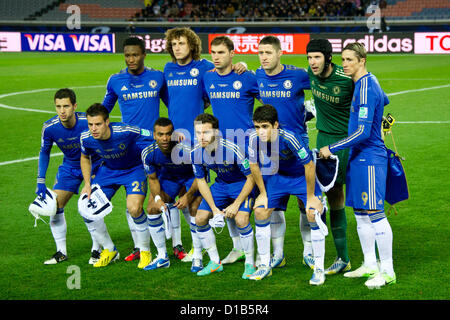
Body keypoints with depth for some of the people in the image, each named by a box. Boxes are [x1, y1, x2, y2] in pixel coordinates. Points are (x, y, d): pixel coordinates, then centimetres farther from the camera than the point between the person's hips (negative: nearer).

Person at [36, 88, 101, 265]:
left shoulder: (87, 122, -29)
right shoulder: (49, 127, -19)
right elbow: (44, 152, 0)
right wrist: (41, 181, -3)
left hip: (93, 165, -4)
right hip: (69, 167, 4)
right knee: (54, 206, -5)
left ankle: (96, 250, 1)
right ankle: (61, 252, 9)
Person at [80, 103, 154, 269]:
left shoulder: (125, 131, -33)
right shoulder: (86, 138, -19)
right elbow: (85, 158, 4)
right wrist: (87, 184, -3)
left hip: (134, 168, -4)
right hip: (108, 170, 5)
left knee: (134, 208, -26)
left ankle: (145, 251, 0)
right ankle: (109, 250, 17)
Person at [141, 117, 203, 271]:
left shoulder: (186, 151, -36)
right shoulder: (148, 153, -24)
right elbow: (153, 179, -7)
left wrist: (188, 196, -32)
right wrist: (157, 198, -23)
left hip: (191, 176, -4)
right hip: (168, 176, 4)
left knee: (195, 210, -22)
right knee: (152, 209, -6)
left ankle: (197, 257, -5)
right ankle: (162, 257, 7)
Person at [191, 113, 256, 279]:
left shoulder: (232, 150, -32)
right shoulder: (195, 153, -16)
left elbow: (251, 178, -21)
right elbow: (201, 181, -1)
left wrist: (236, 204, -22)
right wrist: (214, 208, -10)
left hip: (242, 184, -6)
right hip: (221, 184, 6)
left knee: (241, 220, -27)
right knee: (200, 218, -6)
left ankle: (250, 264, -6)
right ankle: (215, 262, 12)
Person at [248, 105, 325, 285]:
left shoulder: (289, 138, -37)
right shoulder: (254, 139, -23)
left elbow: (309, 166, -27)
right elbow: (254, 165, -5)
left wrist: (310, 197, -20)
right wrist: (263, 194, 0)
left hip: (302, 175, -4)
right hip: (277, 174, 5)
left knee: (313, 215, -19)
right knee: (260, 211, -5)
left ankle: (319, 269, -5)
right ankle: (265, 265, 11)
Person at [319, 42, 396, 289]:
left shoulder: (366, 89, -18)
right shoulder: (366, 83, 12)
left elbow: (362, 132, -22)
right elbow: (385, 101, 34)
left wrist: (332, 148, -15)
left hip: (370, 158, -10)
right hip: (359, 157, 10)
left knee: (374, 213, -8)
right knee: (360, 213, 13)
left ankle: (387, 271, -3)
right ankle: (370, 265, 21)